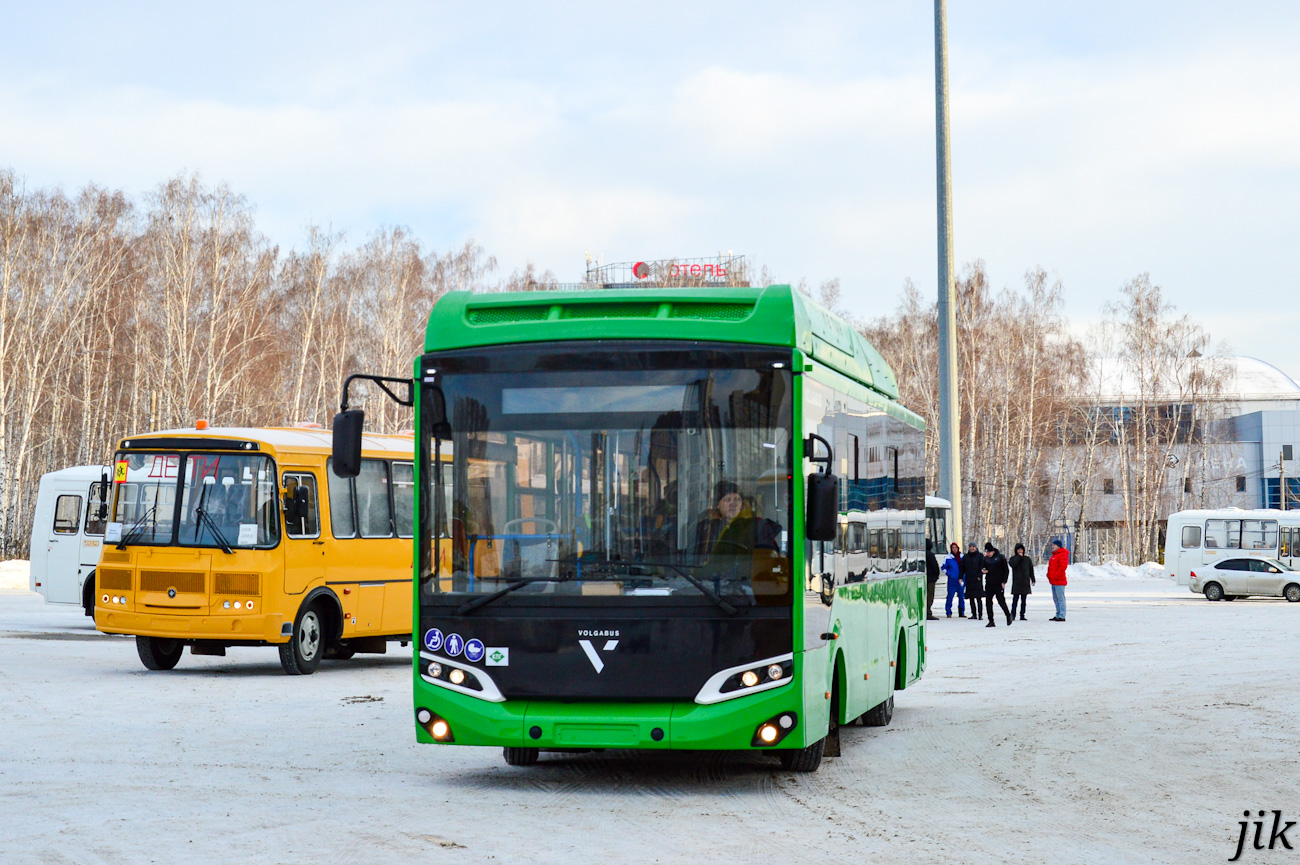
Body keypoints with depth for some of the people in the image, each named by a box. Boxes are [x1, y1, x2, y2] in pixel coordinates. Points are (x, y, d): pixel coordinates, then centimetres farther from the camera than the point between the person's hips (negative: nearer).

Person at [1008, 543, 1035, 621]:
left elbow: (1031, 570, 16)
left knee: (1023, 600, 6)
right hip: (1016, 583, -3)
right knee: (1015, 599, -10)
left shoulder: (1027, 559, 12)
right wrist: (1019, 557, -12)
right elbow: (1012, 564, -18)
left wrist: (1033, 579, 11)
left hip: (1025, 582, 3)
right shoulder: (1013, 558, 4)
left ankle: (1022, 615, 8)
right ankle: (1013, 614, -9)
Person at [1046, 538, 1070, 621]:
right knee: (1056, 599, 13)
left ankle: (1062, 616, -10)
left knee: (1061, 598, -9)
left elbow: (1062, 567, -21)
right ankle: (1058, 615, 19)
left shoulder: (1063, 555, -11)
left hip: (1059, 581, -10)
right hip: (1053, 582, 10)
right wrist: (1049, 575, 11)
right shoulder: (1054, 555, 20)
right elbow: (1051, 567, 26)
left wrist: (1055, 576, -19)